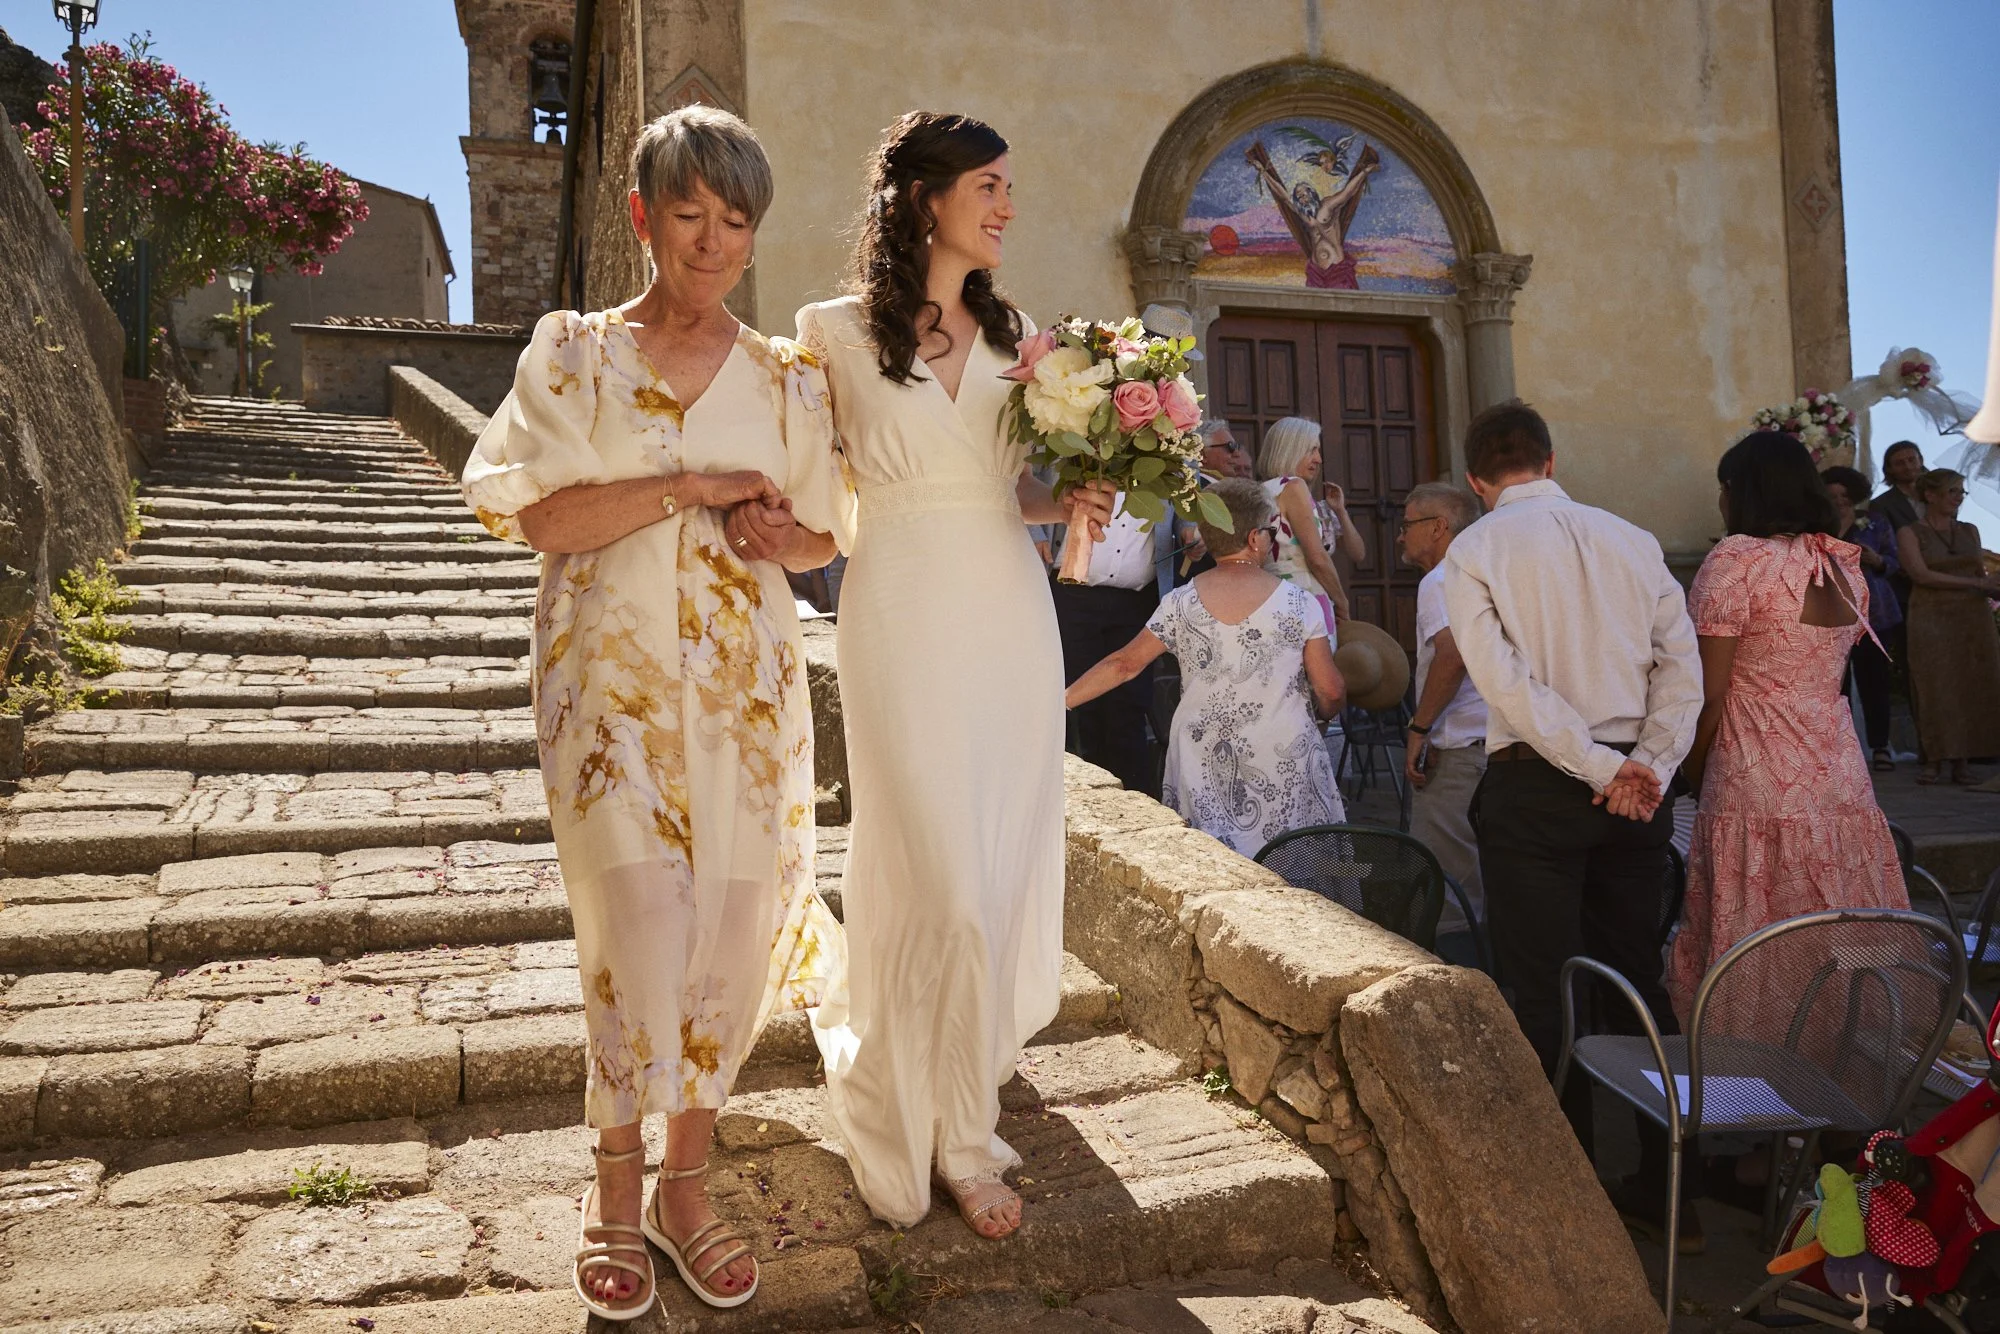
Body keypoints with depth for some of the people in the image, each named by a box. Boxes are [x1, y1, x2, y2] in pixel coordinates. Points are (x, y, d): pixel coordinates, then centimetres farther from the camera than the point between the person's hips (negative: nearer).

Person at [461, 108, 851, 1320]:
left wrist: (782, 535, -7)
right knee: (642, 934, -10)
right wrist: (691, 488, -13)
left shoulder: (788, 378, 10)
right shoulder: (577, 352, 4)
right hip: (615, 678, -2)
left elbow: (824, 537, 15)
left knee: (732, 933, 3)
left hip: (746, 685, 3)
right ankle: (619, 1186, 14)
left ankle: (687, 1182, 22)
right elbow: (542, 516, -6)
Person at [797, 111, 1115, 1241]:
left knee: (1010, 867, 9)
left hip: (1012, 614, 5)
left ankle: (954, 1078, 32)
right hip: (905, 620, -5)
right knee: (947, 882, -4)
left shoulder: (1016, 333, 12)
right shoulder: (840, 333, -2)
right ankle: (954, 1136, 17)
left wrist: (1071, 505, -3)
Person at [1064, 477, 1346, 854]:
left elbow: (1125, 664, 1)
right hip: (1284, 765, -2)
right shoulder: (1298, 604, -4)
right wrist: (1323, 715, 20)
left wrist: (1060, 700, 10)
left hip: (1203, 767, 2)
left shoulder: (1181, 603, 0)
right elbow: (1331, 692, -2)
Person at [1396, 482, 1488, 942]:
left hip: (1456, 748, -10)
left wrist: (1419, 728, -20)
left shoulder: (1440, 580, -10)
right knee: (1482, 878, 16)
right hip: (1494, 743, 10)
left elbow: (1452, 652, -26)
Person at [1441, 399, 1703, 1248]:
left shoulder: (1474, 553, -4)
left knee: (1543, 995, 5)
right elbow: (1682, 666, 0)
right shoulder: (1631, 539, 8)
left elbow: (1506, 682, -14)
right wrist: (1648, 768, -5)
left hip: (1534, 788, -4)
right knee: (1638, 981, 15)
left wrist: (1606, 769, -13)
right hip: (1637, 784, 5)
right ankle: (1668, 1192, 25)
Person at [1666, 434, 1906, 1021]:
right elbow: (1830, 673, 18)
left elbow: (1708, 692, -12)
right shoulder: (1846, 564, 12)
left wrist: (1693, 772, 1)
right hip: (1842, 779, 7)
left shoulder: (1737, 559, -11)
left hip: (1758, 782, -7)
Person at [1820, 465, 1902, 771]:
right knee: (1835, 682, -3)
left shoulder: (1876, 522, 9)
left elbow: (1896, 563, 8)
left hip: (1872, 612, 0)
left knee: (1873, 679, -3)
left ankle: (1880, 747, 2)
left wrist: (1877, 560, -12)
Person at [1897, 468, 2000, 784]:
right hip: (1931, 618, -4)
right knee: (1934, 690, -7)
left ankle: (1961, 762, 4)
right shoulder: (1910, 533, 2)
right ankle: (1933, 761, 0)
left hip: (1974, 617, 4)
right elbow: (1920, 574, -11)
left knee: (1972, 688, -1)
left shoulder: (1970, 531, 15)